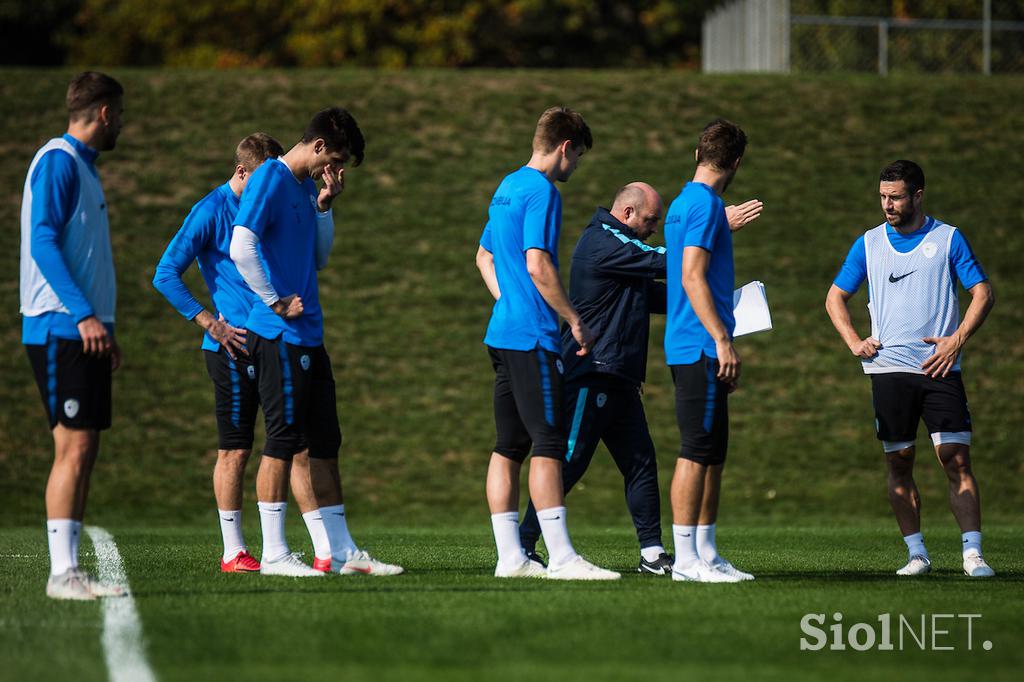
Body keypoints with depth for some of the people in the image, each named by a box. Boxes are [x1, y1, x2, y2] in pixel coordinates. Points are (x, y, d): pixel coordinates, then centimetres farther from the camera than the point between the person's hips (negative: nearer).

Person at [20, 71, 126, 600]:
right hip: (60, 330, -10)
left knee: (82, 450, 7)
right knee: (74, 447, -13)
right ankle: (62, 572, -13)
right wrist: (84, 314, -24)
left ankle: (70, 570, 8)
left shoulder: (82, 165, 19)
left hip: (84, 331, 10)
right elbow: (43, 242, -18)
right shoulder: (57, 161, -9)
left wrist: (103, 324, 24)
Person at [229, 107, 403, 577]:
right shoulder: (270, 181, -11)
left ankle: (339, 552, 15)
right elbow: (240, 248, -21)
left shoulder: (307, 186, 17)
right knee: (284, 441, -6)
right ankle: (273, 554, -1)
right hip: (278, 338, -9)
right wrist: (274, 302, -18)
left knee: (325, 443, 10)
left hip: (309, 335, 9)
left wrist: (324, 206, 10)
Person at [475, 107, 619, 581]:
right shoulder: (541, 191, -12)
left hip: (502, 330, 10)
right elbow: (538, 265, -20)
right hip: (532, 335, -10)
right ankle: (561, 557, -13)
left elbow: (484, 256, 28)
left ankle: (509, 557, 7)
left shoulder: (507, 187, 18)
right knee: (549, 443, -10)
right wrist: (576, 322, -13)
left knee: (510, 446, 7)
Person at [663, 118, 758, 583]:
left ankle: (706, 554, 14)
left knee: (712, 454, 11)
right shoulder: (704, 204, -11)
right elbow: (692, 278, -18)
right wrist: (722, 340, -20)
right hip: (700, 348, -10)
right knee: (697, 452, -9)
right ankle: (686, 558, -8)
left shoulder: (684, 203, 19)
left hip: (695, 350, 10)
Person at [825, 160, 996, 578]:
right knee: (899, 464, 1)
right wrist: (853, 341, 4)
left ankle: (973, 554, -10)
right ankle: (916, 554, 8)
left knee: (956, 460, -9)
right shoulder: (869, 244, 11)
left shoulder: (948, 239, 4)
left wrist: (958, 339, -9)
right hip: (889, 368, 2)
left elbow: (983, 294, 4)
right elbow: (835, 297, 19)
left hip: (939, 368, -2)